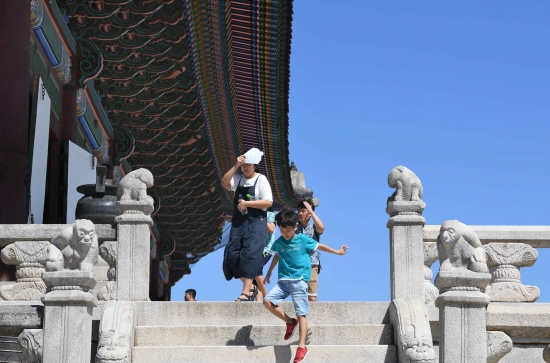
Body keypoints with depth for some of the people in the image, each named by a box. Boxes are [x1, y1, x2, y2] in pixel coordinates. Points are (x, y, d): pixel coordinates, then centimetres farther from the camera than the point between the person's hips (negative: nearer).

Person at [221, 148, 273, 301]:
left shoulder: (261, 180, -4)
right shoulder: (238, 178, 8)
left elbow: (268, 202, -12)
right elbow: (224, 183, -11)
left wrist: (247, 203, -15)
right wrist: (235, 166, -16)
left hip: (256, 223, -5)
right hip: (238, 222, 5)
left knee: (249, 255, -15)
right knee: (232, 255, -1)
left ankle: (246, 292, -15)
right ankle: (250, 287, 13)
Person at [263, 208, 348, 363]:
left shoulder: (303, 240, -2)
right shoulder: (279, 242, 8)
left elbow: (318, 246, 13)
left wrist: (337, 252, 26)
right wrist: (269, 272, 37)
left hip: (299, 281, -4)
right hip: (283, 280, 4)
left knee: (301, 314, -7)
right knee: (267, 301, -14)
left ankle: (302, 347, -7)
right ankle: (290, 322, 7)